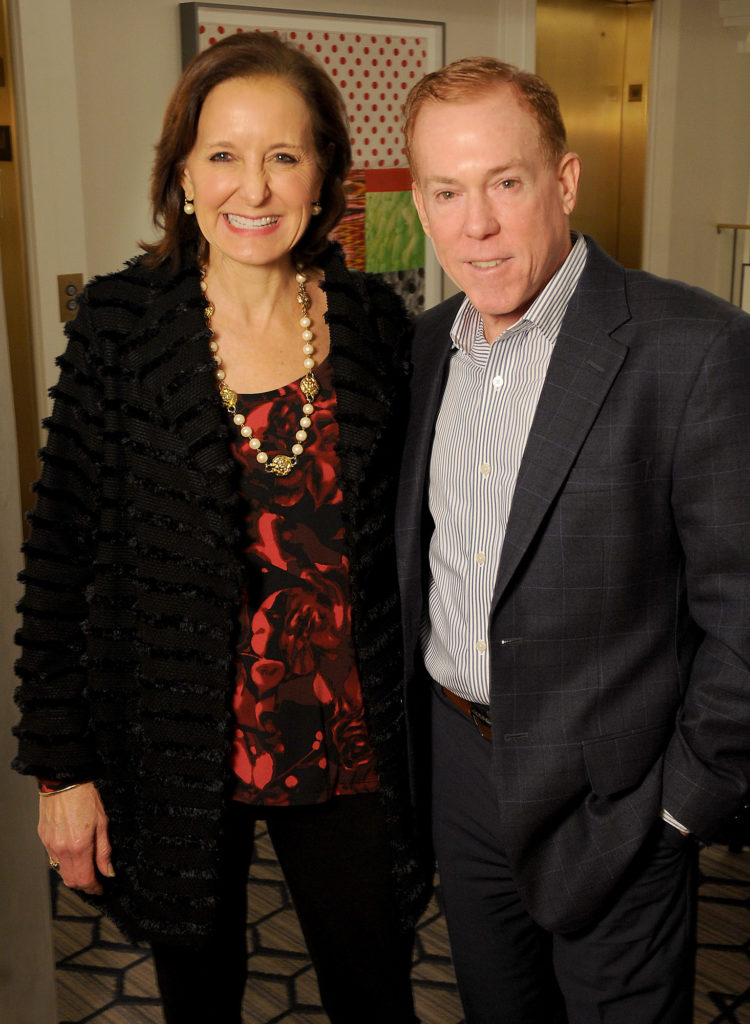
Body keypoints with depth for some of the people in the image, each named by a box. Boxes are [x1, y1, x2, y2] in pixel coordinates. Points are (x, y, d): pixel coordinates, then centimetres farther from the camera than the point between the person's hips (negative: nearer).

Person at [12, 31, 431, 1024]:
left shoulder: (374, 320, -2)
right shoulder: (122, 319, -9)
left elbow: (399, 528, 5)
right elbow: (64, 544, -6)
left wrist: (410, 729, 6)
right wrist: (61, 765, -6)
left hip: (346, 744, 2)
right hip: (178, 748, -1)